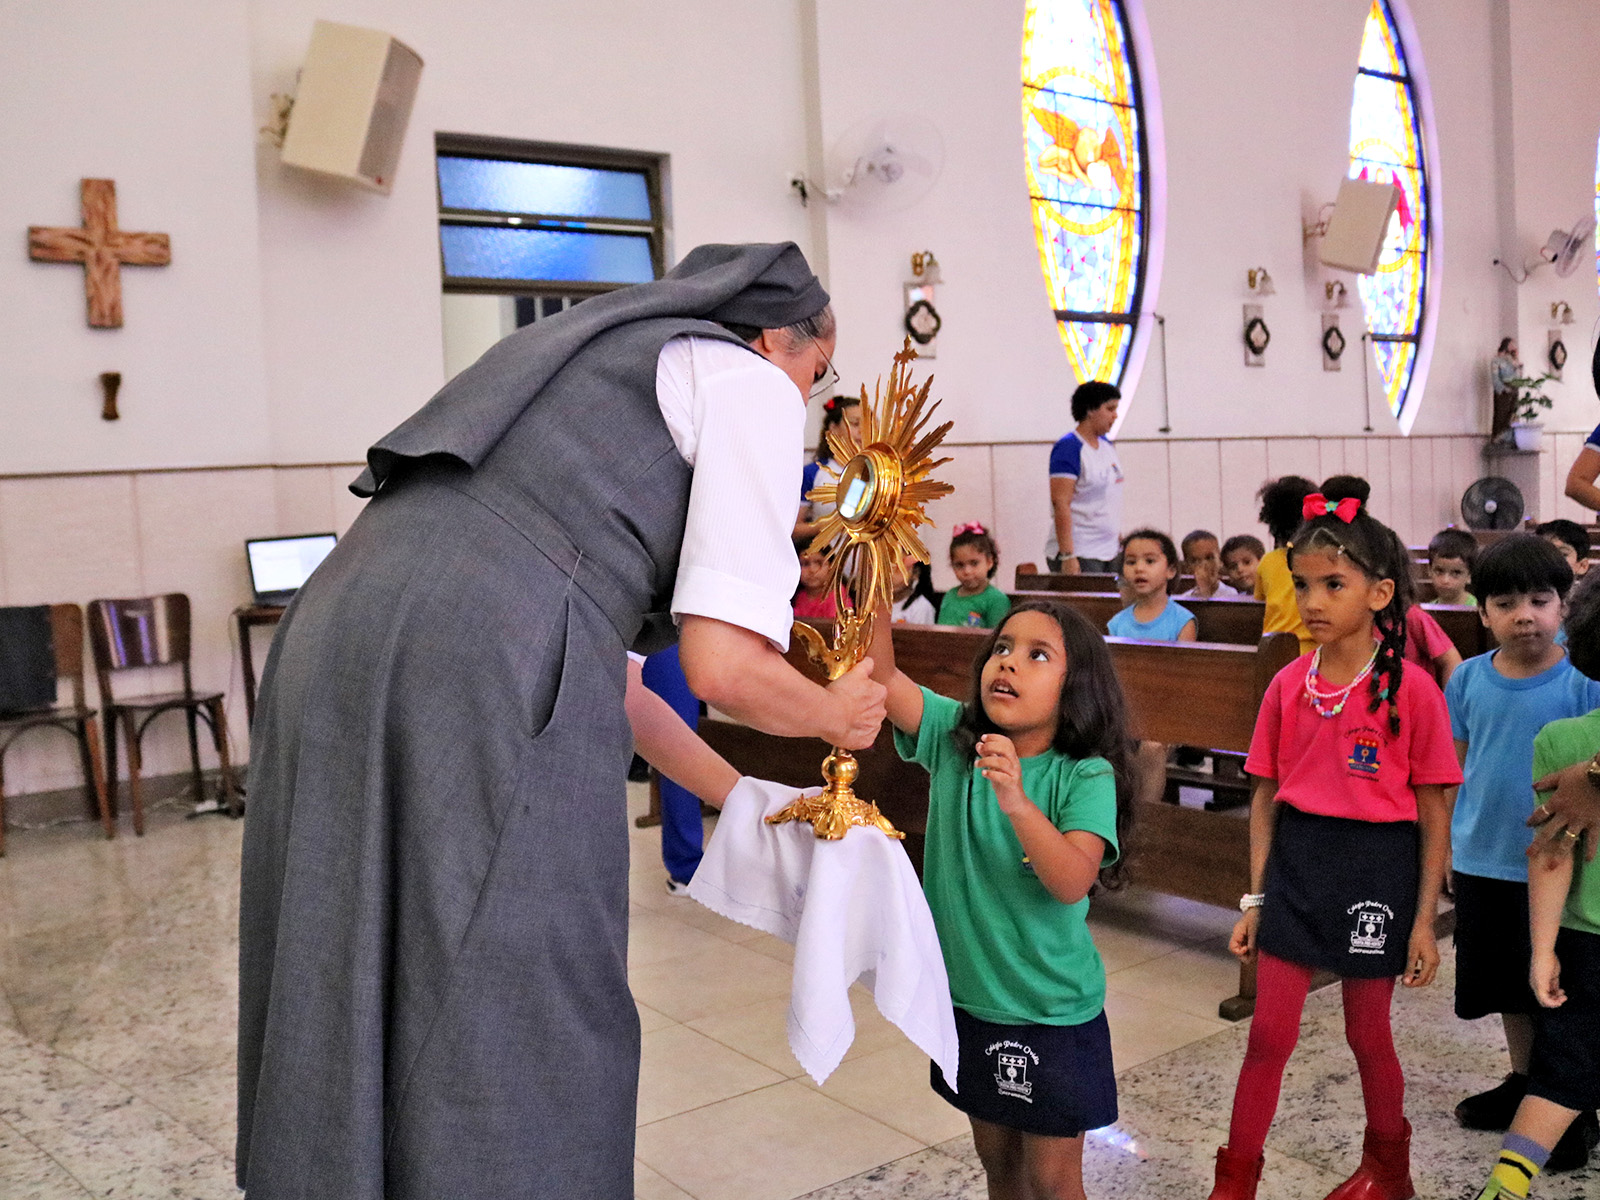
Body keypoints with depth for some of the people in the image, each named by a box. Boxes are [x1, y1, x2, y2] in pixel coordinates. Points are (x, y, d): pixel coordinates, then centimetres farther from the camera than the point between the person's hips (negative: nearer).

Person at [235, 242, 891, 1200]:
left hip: (337, 636, 9)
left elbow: (607, 659, 36)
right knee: (517, 1037, 4)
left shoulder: (599, 359, 33)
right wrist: (840, 716, 19)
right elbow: (722, 665, -3)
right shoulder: (751, 384, 9)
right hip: (486, 669, -9)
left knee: (360, 1022, 19)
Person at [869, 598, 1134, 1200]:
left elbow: (1072, 882, -30)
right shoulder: (953, 739, -7)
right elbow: (881, 674, -19)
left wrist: (1017, 802, -45)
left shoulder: (1086, 776, -17)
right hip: (968, 998, 4)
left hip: (1052, 1012, -4)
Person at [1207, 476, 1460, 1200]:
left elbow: (1434, 815, -6)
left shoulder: (1411, 690, -11)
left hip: (1377, 868, -3)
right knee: (1269, 1032, 7)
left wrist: (1424, 921, -5)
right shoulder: (1287, 686, 0)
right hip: (1296, 861, 3)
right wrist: (1254, 901, 6)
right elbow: (1265, 799, 6)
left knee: (1367, 1032, 14)